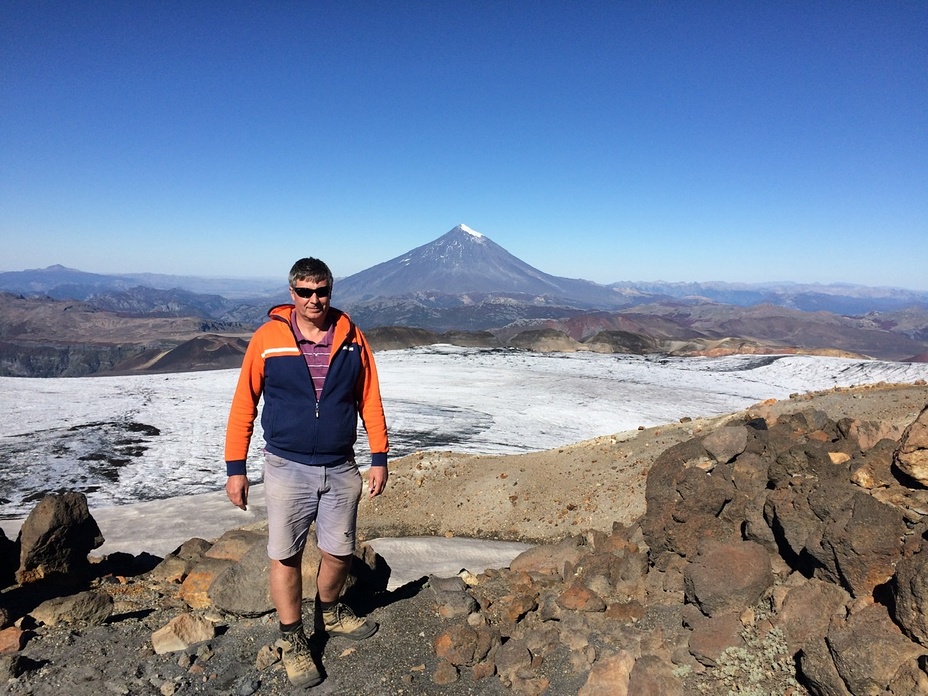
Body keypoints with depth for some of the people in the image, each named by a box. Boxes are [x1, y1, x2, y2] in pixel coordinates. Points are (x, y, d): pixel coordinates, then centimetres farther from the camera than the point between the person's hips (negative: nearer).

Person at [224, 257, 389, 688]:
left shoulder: (351, 337, -1)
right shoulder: (268, 338, -7)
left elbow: (370, 400, 3)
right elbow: (243, 404, -3)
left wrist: (379, 458, 1)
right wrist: (235, 467, -4)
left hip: (341, 469, 2)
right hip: (287, 469, -2)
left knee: (339, 552, 13)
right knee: (285, 556, 6)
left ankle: (329, 613, 41)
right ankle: (292, 641, 28)